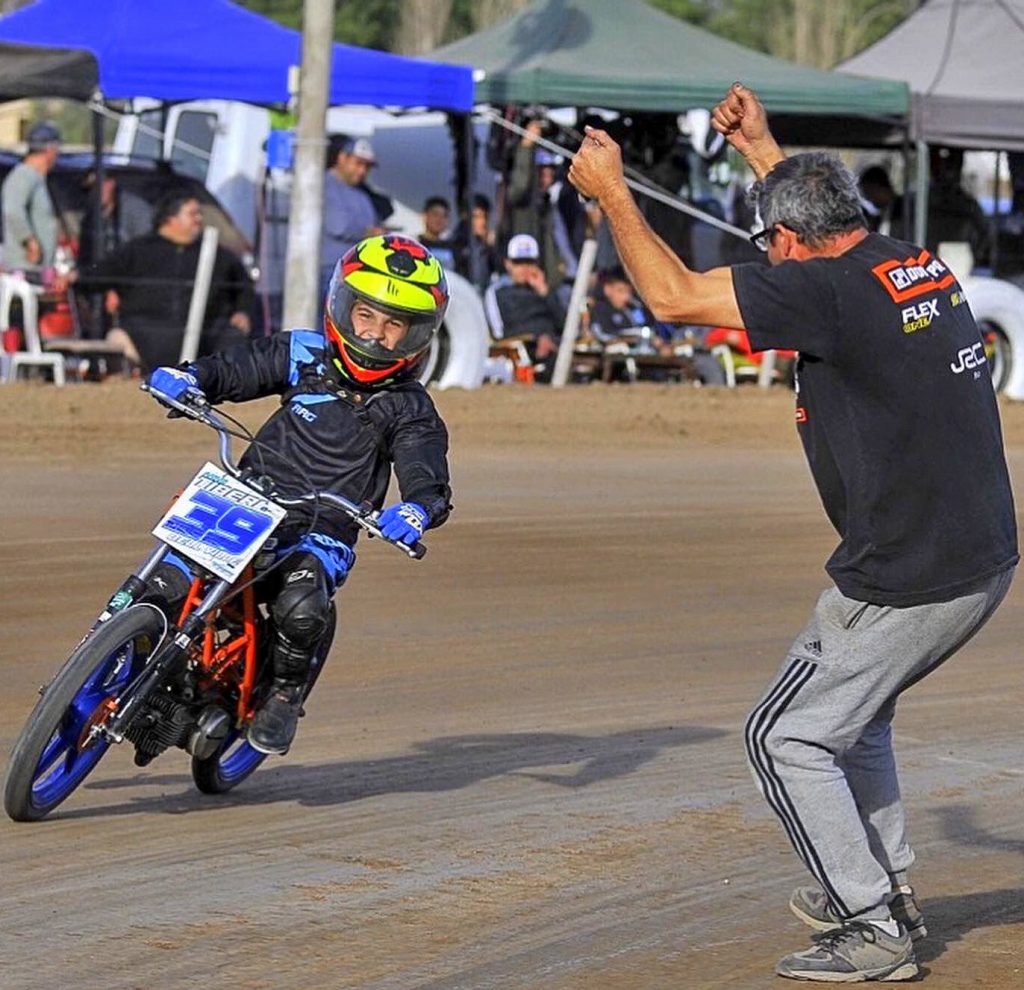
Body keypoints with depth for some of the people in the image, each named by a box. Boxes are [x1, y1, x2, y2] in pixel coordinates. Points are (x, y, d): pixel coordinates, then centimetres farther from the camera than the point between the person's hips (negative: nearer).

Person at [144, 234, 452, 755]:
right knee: (170, 583, -19)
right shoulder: (304, 356, 6)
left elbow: (428, 481, -12)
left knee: (301, 609, -33)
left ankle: (286, 693, -3)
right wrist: (189, 376, -13)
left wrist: (415, 509, -36)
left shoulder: (409, 412, 0)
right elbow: (233, 369, 10)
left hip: (320, 536, -2)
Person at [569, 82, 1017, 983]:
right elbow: (828, 221, 30)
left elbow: (673, 296, -13)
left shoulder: (832, 289, -19)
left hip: (907, 584, -9)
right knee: (853, 706, 29)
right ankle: (888, 889, 36)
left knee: (788, 737, 4)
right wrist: (764, 151, 38)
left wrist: (611, 193, -2)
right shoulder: (919, 264, 6)